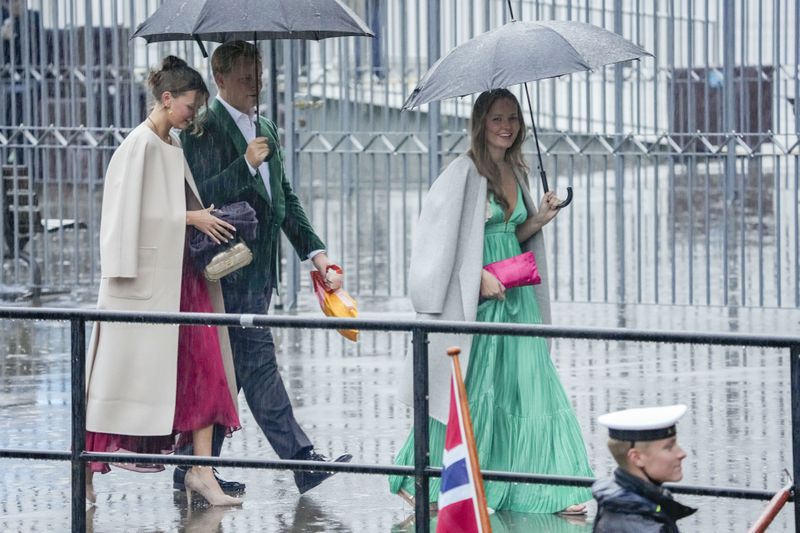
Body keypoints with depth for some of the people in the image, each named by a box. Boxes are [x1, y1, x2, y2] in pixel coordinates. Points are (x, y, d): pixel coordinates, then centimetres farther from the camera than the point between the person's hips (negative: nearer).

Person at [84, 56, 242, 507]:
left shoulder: (174, 146, 15)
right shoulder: (140, 146, -12)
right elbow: (131, 214, -18)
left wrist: (200, 219, 8)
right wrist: (191, 218, -14)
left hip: (184, 274, 9)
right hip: (148, 274, -9)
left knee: (203, 367, 2)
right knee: (129, 366, -2)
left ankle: (201, 468, 3)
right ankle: (85, 466, 9)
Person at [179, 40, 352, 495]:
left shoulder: (266, 130, 18)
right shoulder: (204, 130, -8)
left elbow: (285, 198, 21)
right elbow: (198, 198, -16)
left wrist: (314, 249, 12)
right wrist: (246, 165, -22)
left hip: (259, 268, 8)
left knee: (231, 370, 8)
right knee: (259, 362, -6)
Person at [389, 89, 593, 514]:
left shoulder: (516, 173, 12)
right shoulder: (464, 172, -10)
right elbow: (441, 237, -14)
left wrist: (539, 220, 2)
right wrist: (479, 277, -19)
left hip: (516, 295, 7)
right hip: (475, 297, -7)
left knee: (531, 385, 3)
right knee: (469, 390, 0)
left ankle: (548, 487, 5)